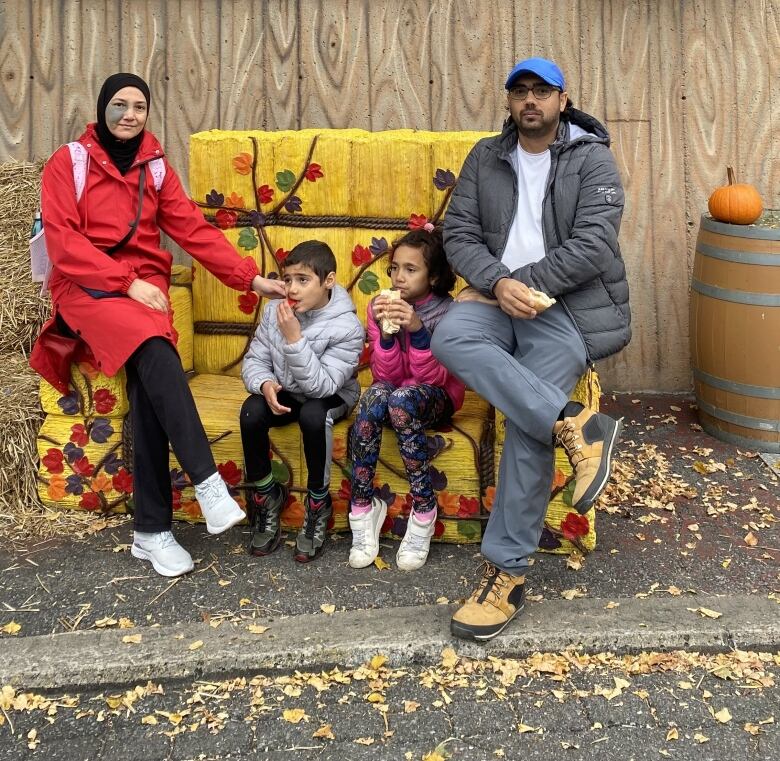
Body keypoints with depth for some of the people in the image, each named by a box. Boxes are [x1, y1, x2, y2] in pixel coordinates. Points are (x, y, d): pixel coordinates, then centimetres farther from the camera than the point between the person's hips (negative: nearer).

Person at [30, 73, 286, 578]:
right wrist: (127, 282, -16)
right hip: (86, 287, -3)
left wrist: (250, 278, -2)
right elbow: (63, 242, -7)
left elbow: (194, 229, 8)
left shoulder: (156, 166, 13)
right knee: (156, 355, -33)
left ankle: (151, 531, -22)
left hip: (144, 285, 3)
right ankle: (207, 481, -32)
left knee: (147, 383, -24)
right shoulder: (69, 162, 2)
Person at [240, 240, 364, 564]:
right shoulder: (275, 311, -10)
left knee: (312, 414, -37)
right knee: (251, 411, -28)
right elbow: (254, 360, -3)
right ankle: (265, 494, -5)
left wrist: (294, 339, -38)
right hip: (283, 394, 4)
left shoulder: (347, 327, -23)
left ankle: (318, 503, -16)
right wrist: (265, 384, -27)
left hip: (329, 398, -4)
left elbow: (321, 386, -30)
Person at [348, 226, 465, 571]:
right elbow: (386, 375, -8)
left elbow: (432, 377, -18)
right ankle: (362, 506, -25)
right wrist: (387, 332, -25)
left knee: (402, 400, -37)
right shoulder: (380, 307, -3)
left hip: (436, 397, -2)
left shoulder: (450, 313, -11)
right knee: (375, 395, -34)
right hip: (393, 391, 3)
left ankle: (424, 509, -25)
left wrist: (417, 329, -32)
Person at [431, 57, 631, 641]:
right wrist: (499, 284, -15)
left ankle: (507, 570, -15)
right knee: (450, 339, -32)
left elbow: (593, 245, -10)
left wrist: (525, 284, -14)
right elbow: (459, 235, 4)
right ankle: (576, 425, -33)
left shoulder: (593, 160, 1)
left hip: (570, 306, -4)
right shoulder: (485, 158, 13)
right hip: (500, 295, 4)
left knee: (527, 422, -25)